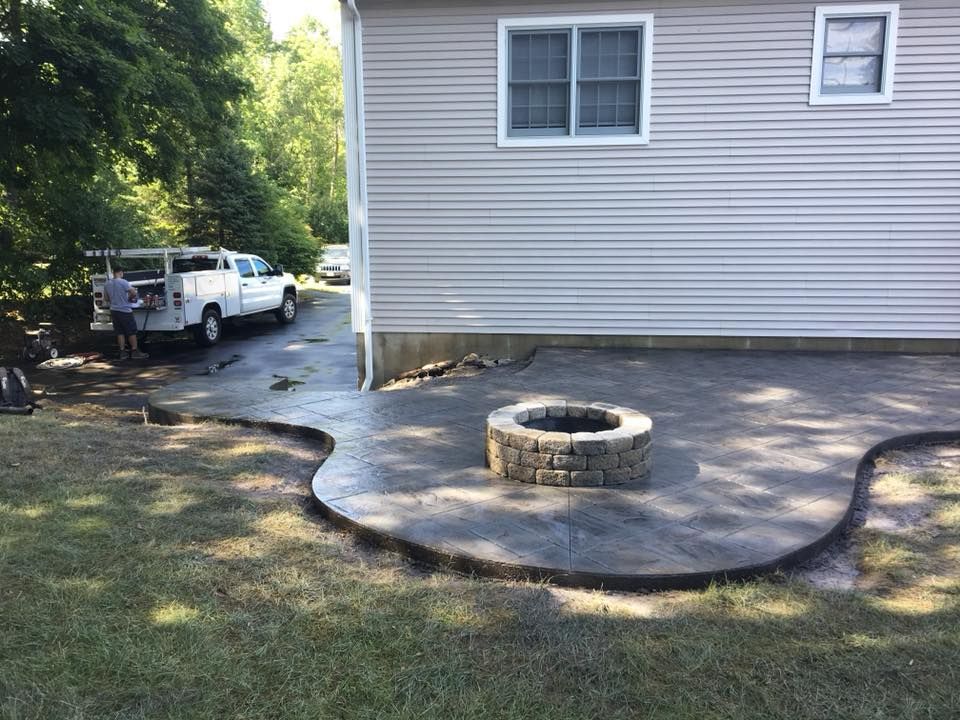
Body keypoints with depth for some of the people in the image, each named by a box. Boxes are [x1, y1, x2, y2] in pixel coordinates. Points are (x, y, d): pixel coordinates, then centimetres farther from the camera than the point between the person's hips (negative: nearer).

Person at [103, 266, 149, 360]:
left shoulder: (107, 284, 6)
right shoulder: (123, 282, -14)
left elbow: (106, 298, 15)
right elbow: (134, 293, -19)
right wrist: (130, 298, 1)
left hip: (114, 311, 6)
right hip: (124, 311, -6)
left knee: (120, 332, 10)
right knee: (132, 332, 2)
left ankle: (122, 352, 10)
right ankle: (135, 352, 5)